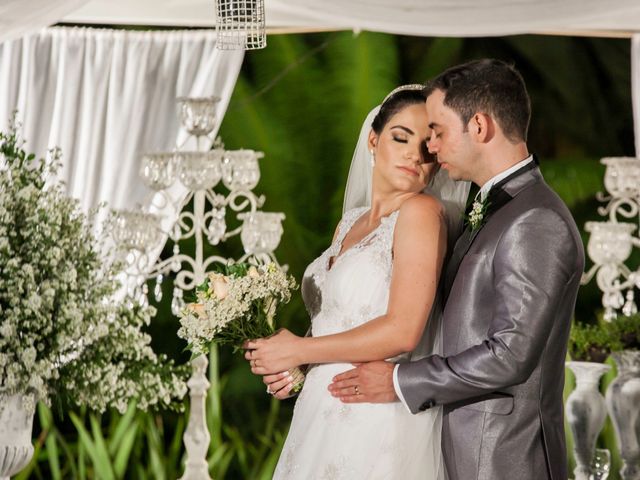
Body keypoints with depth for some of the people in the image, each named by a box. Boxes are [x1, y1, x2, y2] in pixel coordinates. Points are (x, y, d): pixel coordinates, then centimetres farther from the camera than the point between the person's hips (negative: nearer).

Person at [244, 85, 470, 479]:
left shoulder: (422, 211, -11)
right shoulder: (349, 224, 12)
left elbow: (402, 332, -19)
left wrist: (296, 350, -10)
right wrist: (291, 370, -1)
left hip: (380, 424, -7)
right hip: (324, 416, 7)